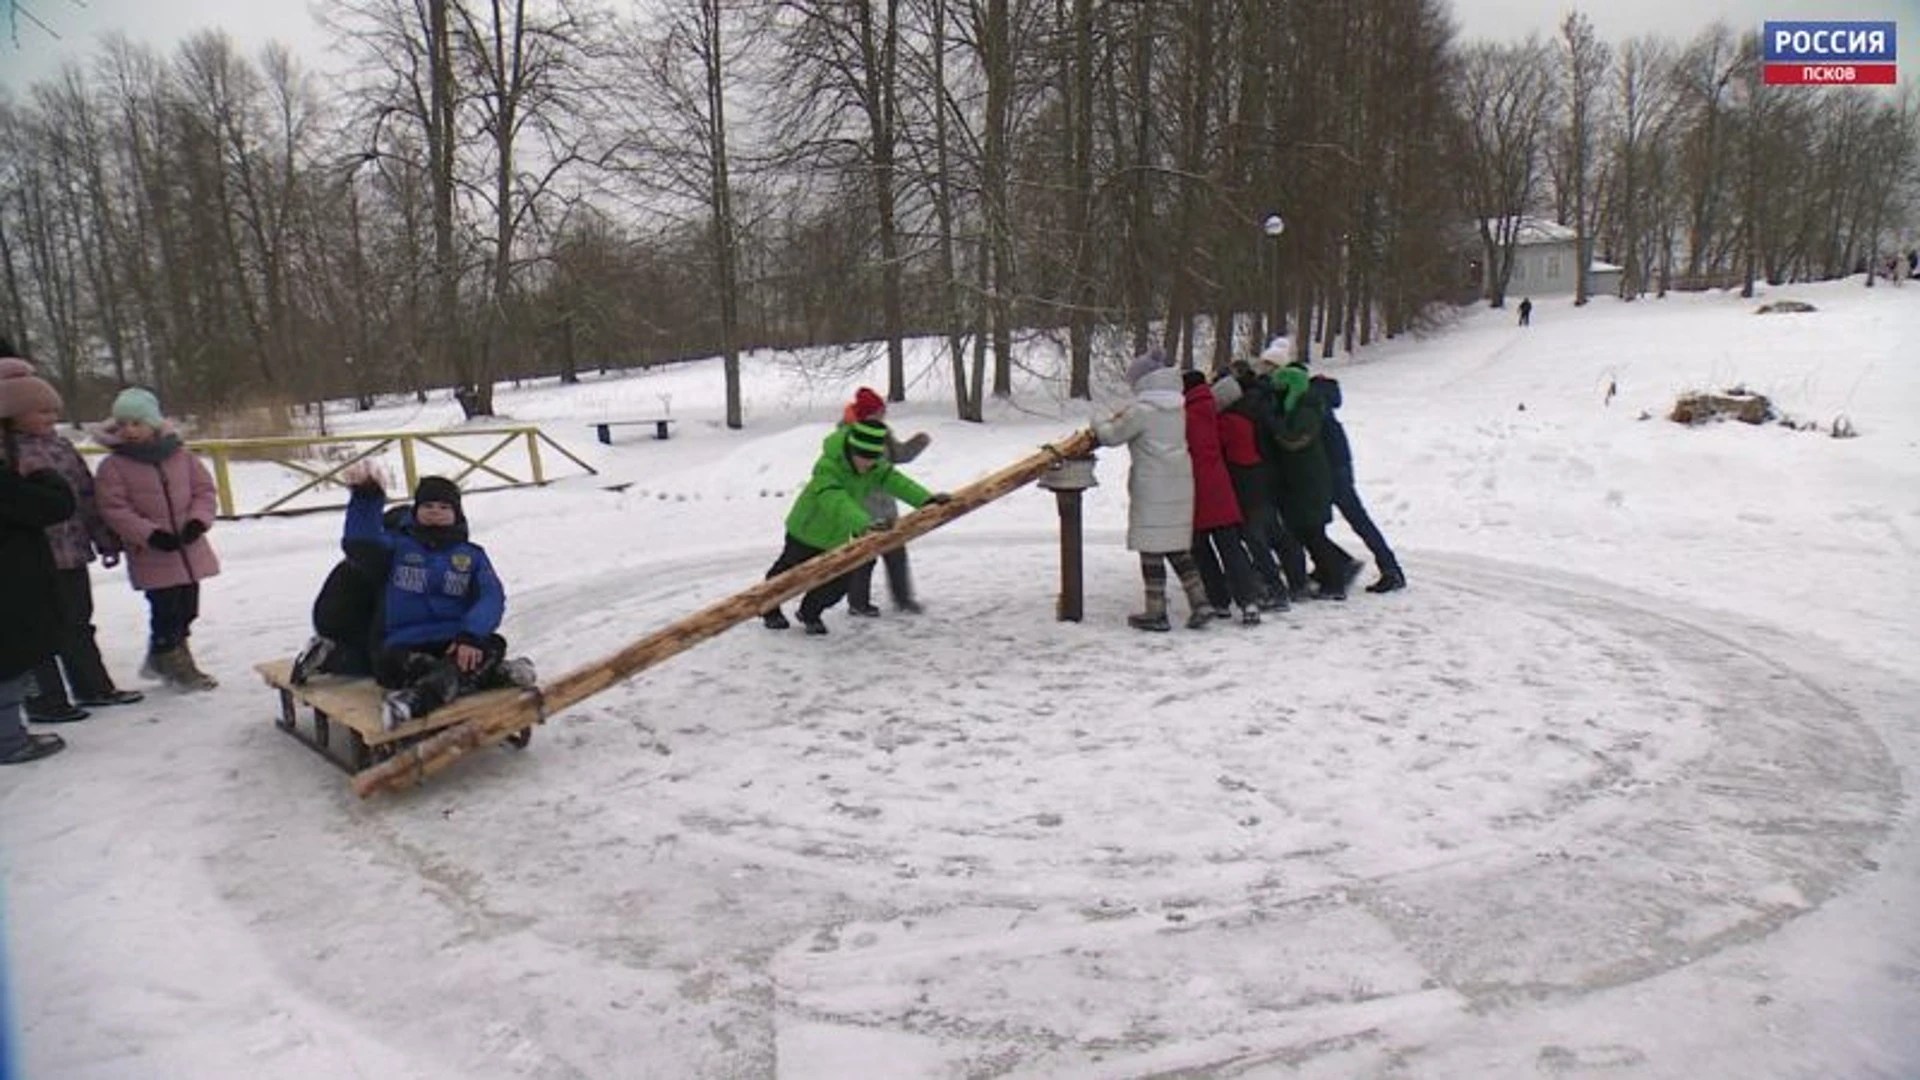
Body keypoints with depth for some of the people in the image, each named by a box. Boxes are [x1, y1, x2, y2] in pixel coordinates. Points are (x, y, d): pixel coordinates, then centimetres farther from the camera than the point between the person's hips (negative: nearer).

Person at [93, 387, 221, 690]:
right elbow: (114, 509, -10)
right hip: (152, 555, -4)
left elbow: (204, 489, 7)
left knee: (187, 608, 13)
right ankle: (176, 664, 12)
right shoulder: (113, 466, -6)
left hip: (190, 549, 4)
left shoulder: (181, 455, 3)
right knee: (166, 610, -4)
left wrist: (198, 520, -10)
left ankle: (162, 659, 32)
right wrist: (151, 534, -20)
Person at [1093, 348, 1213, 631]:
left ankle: (1156, 612, 5)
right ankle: (1200, 602, 10)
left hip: (1151, 489, -7)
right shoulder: (1178, 406, 10)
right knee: (1178, 547, 15)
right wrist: (1119, 420, 20)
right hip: (1181, 485, 7)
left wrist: (1098, 425, 16)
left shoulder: (1141, 409, -13)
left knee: (1151, 550, 1)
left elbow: (1113, 436, -6)